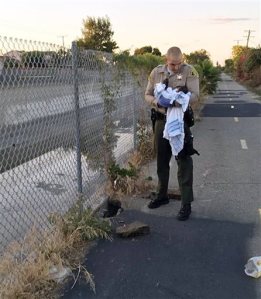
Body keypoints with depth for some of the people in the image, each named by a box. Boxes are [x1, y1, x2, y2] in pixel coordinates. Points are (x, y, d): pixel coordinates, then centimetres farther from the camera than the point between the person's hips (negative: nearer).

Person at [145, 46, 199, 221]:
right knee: (162, 161, 16)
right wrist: (156, 102, -15)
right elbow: (148, 95, 8)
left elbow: (195, 95, -16)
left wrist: (177, 101, -33)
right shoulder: (156, 72, 3)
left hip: (181, 121, -4)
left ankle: (186, 204, 6)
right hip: (161, 121, 4)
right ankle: (162, 195, 34)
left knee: (184, 162, -3)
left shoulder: (189, 71, -7)